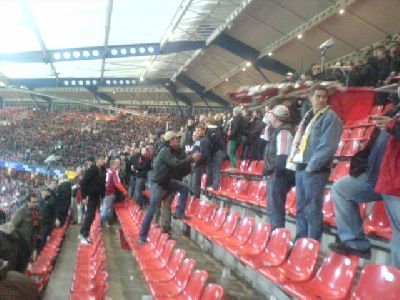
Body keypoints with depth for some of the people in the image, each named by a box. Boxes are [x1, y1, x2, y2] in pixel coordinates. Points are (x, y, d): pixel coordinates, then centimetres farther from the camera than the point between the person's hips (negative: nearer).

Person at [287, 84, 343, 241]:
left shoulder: (330, 117, -6)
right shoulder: (308, 116, 18)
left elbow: (328, 146, -16)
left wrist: (312, 165, -16)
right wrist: (295, 161, 9)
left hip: (316, 170, -8)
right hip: (300, 167, 8)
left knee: (312, 210, -6)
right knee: (301, 208, 12)